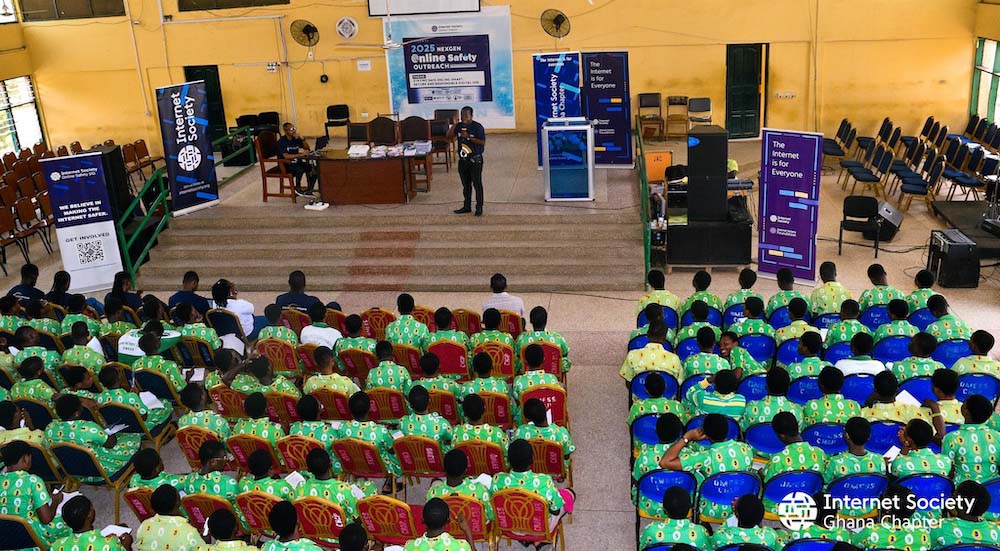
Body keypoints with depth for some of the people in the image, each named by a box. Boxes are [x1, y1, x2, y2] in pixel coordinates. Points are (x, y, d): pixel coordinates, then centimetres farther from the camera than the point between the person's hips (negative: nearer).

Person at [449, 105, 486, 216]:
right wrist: (454, 125, -12)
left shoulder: (477, 127, -10)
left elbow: (482, 142, -17)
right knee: (466, 184, 13)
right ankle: (466, 206, 23)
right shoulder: (459, 126, 5)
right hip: (463, 160, 5)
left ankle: (479, 207, 6)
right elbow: (449, 136, 0)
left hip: (475, 160, -5)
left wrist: (468, 137, -24)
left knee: (477, 184, -1)